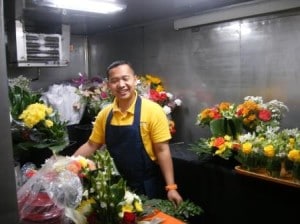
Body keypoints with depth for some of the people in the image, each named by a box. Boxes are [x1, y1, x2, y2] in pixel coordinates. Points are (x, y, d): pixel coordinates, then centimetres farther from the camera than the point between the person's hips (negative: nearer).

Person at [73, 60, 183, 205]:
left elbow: (162, 151, -13)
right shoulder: (105, 114, 0)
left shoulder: (153, 110, -14)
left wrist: (171, 187, -16)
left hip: (147, 186, -4)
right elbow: (91, 146, 8)